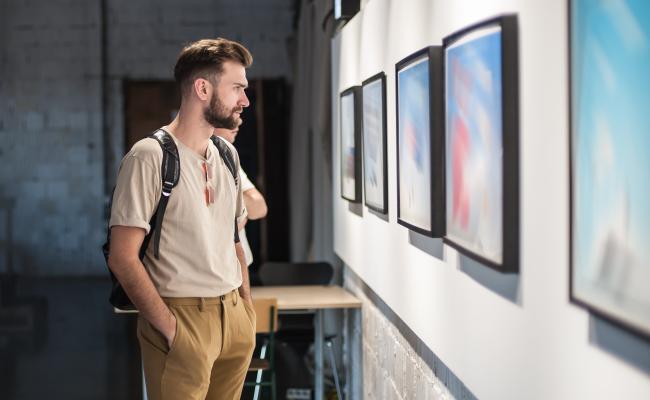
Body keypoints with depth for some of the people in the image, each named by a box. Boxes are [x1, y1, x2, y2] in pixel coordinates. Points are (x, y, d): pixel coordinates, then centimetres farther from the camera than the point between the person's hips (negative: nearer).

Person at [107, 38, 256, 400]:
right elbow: (123, 258, -14)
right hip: (183, 318, -7)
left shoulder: (227, 155, 12)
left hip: (235, 316, 7)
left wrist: (247, 305, 9)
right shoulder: (151, 156, -11)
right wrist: (170, 327, -17)